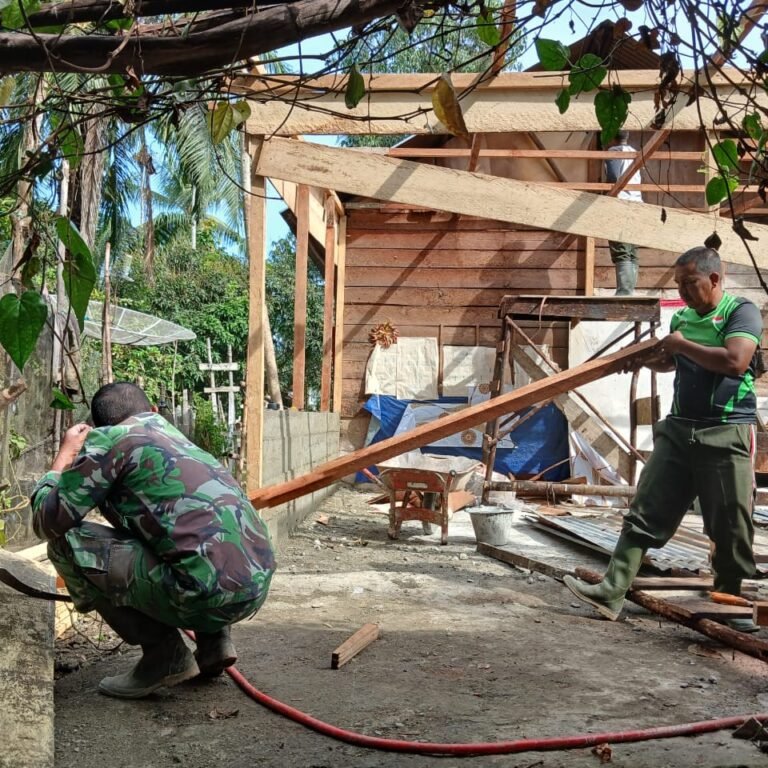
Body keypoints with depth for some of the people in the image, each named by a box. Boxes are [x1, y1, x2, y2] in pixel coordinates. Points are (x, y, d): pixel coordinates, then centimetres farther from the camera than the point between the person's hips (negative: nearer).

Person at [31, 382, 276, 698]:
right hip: (258, 584, 8)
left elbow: (48, 521, 3)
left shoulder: (107, 438, 4)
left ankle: (165, 653, 4)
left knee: (66, 544, 4)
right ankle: (213, 639, 19)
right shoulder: (176, 437, 26)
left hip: (213, 591, -8)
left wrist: (64, 455, 18)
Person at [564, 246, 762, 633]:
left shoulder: (741, 311, -6)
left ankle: (729, 600, 22)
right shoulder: (681, 317, 13)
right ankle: (612, 591, 0)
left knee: (730, 525, 4)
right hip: (678, 429, 6)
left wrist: (683, 344, -12)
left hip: (726, 434, -6)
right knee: (645, 513, 0)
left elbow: (735, 361, -23)